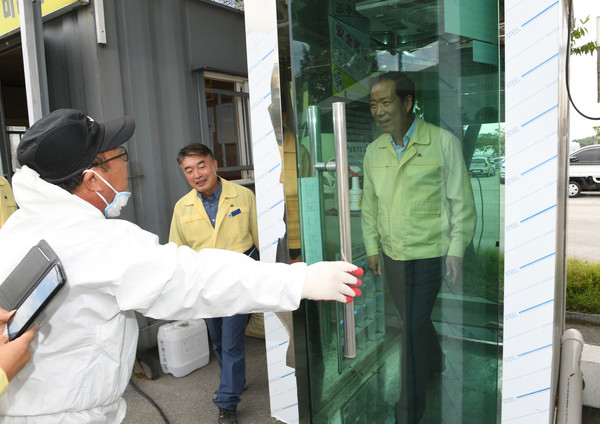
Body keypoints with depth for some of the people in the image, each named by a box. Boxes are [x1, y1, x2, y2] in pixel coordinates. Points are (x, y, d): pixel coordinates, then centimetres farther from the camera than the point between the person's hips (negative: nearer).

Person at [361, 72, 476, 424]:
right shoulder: (374, 151, 1)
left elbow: (461, 202, -8)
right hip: (391, 255, 5)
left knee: (413, 326, -1)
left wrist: (456, 251, -10)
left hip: (428, 255, -5)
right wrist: (372, 247, 11)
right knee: (414, 318, 20)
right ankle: (436, 362, 51)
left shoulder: (444, 142, -12)